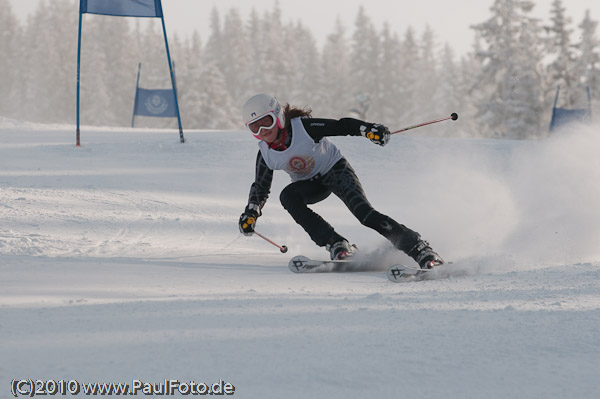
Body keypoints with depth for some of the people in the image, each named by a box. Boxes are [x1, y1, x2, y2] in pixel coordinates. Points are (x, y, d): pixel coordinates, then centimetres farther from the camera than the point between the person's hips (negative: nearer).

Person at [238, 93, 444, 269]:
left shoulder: (303, 127, -27)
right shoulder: (265, 154, -13)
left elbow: (341, 126, -27)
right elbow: (261, 187, -1)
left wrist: (368, 129, -44)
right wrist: (251, 212, -18)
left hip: (335, 169, -4)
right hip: (312, 185, 4)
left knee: (364, 212, -27)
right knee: (287, 196, -29)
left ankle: (418, 248, -25)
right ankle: (337, 246, -30)